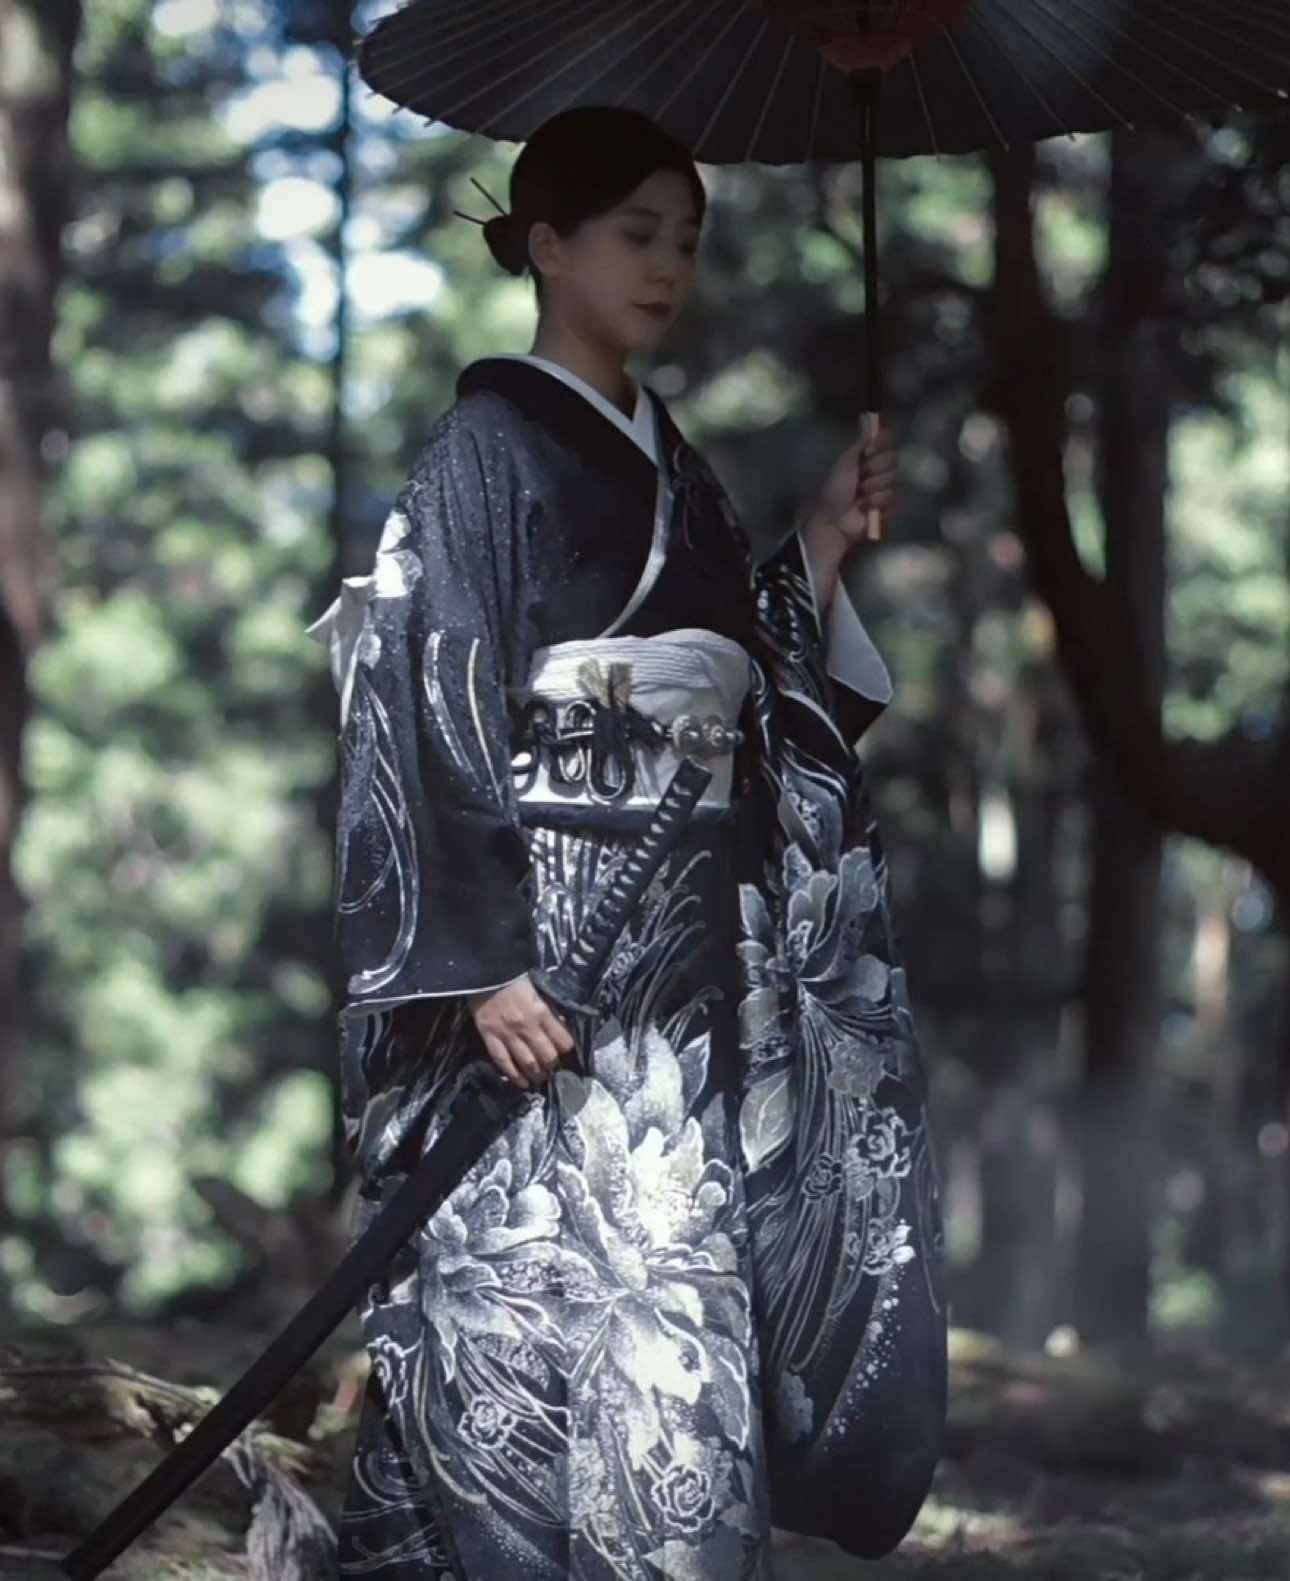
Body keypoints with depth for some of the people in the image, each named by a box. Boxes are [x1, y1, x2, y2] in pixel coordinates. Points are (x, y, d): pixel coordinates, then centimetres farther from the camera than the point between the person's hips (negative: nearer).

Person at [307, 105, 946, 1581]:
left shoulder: (666, 455, 17)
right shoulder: (486, 445, -6)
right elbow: (433, 705, -13)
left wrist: (825, 538, 8)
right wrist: (485, 961, -19)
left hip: (705, 929, 8)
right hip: (563, 923, -7)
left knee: (691, 1281, 7)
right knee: (574, 1288, -10)